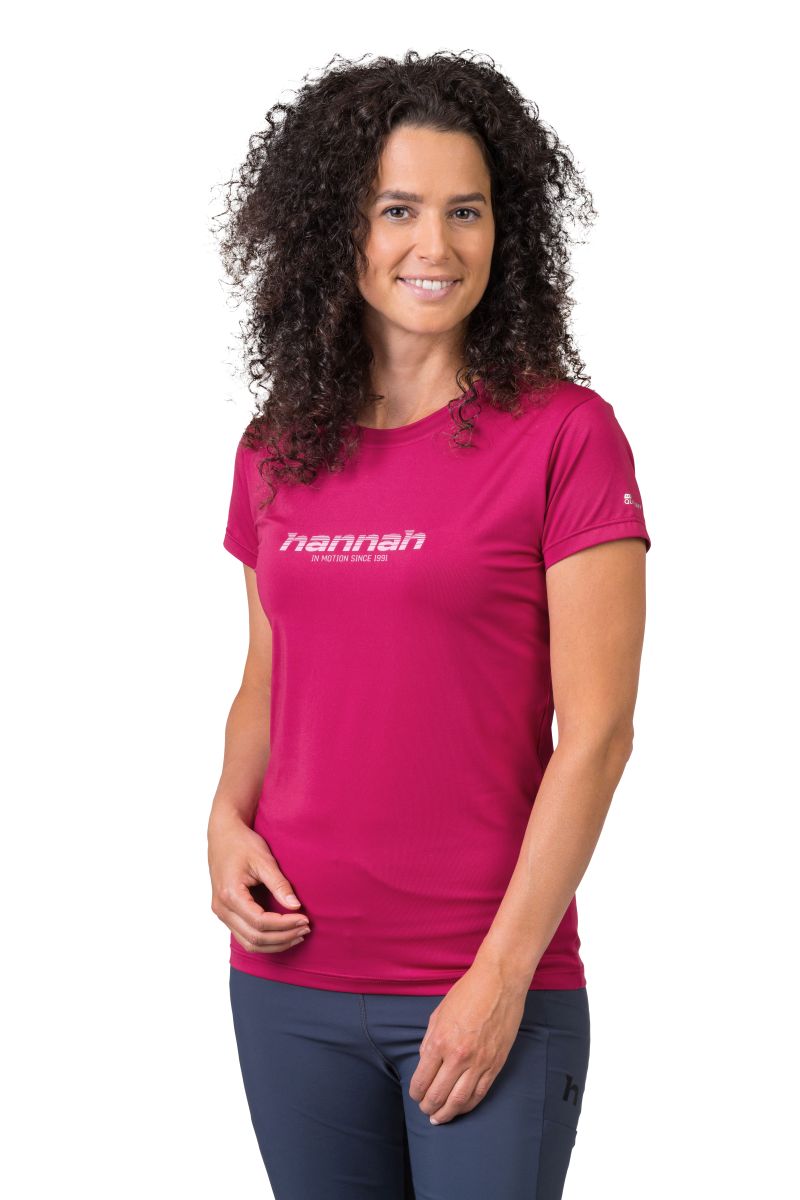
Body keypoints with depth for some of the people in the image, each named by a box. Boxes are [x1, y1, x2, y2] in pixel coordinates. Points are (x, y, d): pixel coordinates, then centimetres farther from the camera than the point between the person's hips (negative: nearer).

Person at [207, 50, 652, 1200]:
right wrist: (227, 819, -1)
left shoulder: (563, 434, -7)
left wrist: (504, 975, -13)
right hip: (291, 977, 4)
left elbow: (595, 730, -10)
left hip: (494, 987, -4)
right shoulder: (275, 452, 7)